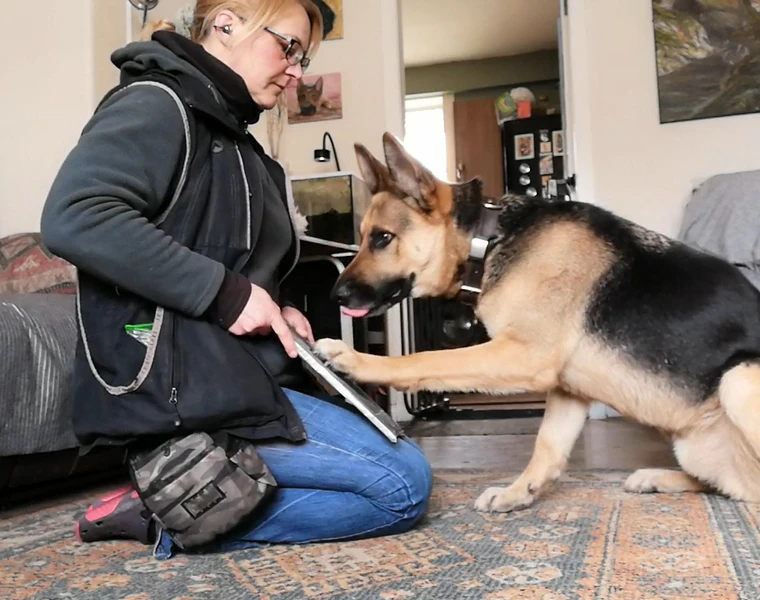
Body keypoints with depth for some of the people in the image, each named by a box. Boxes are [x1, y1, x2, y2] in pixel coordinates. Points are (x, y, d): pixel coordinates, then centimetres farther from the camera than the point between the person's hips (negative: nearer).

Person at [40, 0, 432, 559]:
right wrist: (225, 293, -22)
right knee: (405, 482, -10)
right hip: (183, 393, -10)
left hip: (240, 380, 10)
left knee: (402, 464, 15)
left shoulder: (234, 137, 20)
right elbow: (73, 217, -25)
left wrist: (274, 309, 5)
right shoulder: (158, 105, -9)